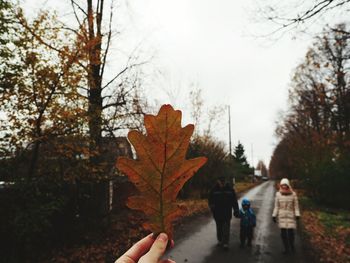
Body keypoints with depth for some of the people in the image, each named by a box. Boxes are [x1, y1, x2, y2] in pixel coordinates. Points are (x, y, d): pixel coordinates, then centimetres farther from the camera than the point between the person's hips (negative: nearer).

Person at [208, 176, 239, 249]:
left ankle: (225, 243, 1)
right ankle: (220, 241, 32)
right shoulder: (214, 190, -4)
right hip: (217, 213, 1)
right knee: (219, 228, 15)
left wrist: (236, 210, 0)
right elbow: (210, 200, 4)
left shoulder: (230, 189, -3)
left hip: (227, 213, -1)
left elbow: (234, 201, 3)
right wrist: (212, 206, -14)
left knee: (226, 229, -4)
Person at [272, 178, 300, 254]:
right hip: (282, 216, 1)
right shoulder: (278, 194, -2)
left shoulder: (293, 194, -5)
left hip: (291, 216, -1)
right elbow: (276, 206, 2)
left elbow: (296, 205, -1)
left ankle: (292, 246, 25)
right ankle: (286, 248, 18)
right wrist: (274, 216, -1)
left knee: (290, 232, -4)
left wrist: (297, 215, -8)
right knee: (283, 233, 2)